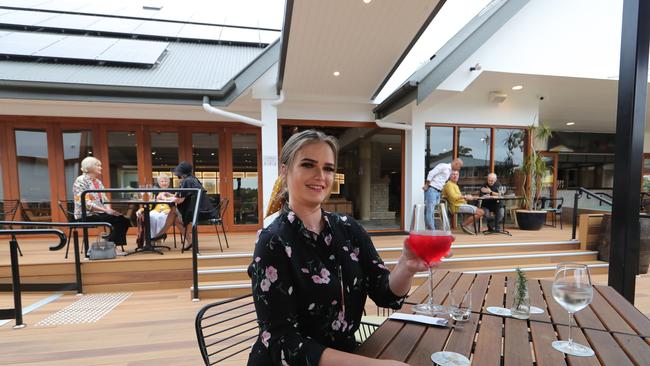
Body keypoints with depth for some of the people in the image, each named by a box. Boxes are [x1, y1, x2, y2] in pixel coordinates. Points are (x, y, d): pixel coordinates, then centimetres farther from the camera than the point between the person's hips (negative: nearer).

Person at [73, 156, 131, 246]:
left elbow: (104, 199, 15)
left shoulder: (98, 182, 16)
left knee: (124, 219, -16)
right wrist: (105, 210, -24)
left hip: (99, 213, 7)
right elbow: (85, 203, -19)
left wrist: (109, 209, -7)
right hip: (86, 215, -7)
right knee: (117, 220, -25)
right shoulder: (80, 181, -8)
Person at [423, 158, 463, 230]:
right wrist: (426, 185, -14)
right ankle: (431, 230, -8)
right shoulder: (443, 166, -7)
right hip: (432, 190, -9)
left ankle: (429, 229, 10)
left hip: (438, 192, 9)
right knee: (429, 211, -8)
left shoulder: (449, 171, 20)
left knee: (432, 211, 8)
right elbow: (431, 173, -15)